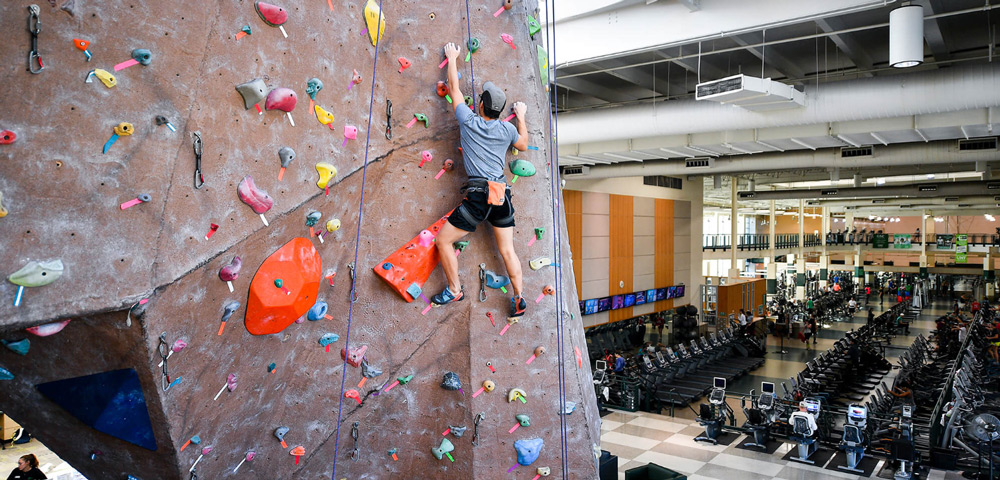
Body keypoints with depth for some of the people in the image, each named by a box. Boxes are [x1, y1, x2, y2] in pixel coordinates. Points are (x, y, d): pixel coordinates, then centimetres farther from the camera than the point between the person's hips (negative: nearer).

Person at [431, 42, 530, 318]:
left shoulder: (468, 122, 0)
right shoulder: (507, 129, 7)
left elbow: (454, 88, 14)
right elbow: (523, 145, 29)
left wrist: (452, 59, 27)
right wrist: (521, 116, 39)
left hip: (478, 196, -4)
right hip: (502, 195, 5)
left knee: (444, 241, 8)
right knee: (507, 251, 11)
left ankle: (454, 290, 12)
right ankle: (519, 299, 13)